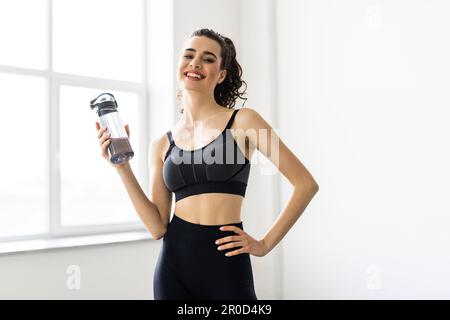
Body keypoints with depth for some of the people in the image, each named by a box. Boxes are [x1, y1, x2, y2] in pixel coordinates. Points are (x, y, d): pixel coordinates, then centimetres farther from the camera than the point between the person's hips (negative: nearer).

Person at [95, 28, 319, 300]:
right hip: (174, 263, 4)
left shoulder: (243, 121, -3)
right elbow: (158, 227, 1)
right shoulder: (162, 144, 7)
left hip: (227, 264, -3)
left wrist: (265, 244, -4)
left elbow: (306, 184, -4)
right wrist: (123, 167, -4)